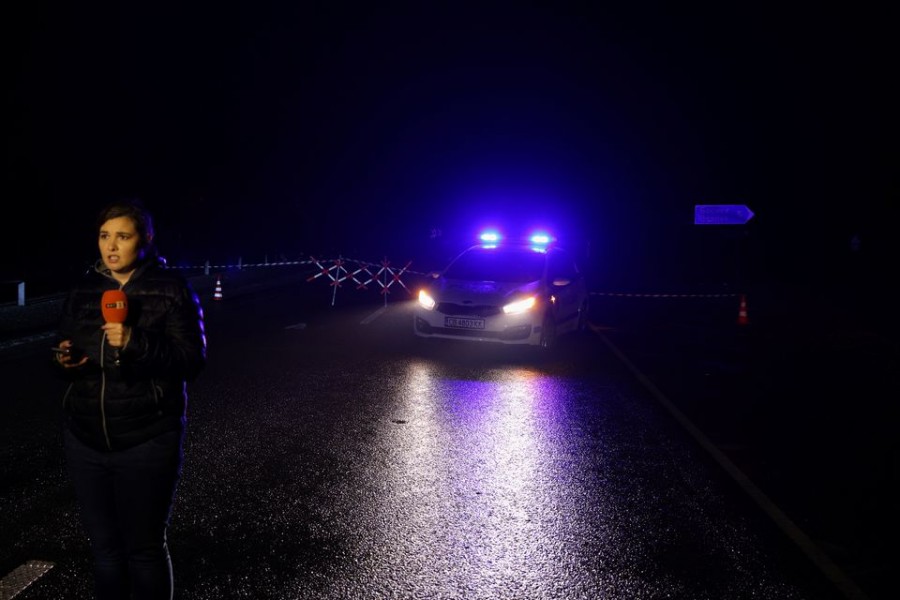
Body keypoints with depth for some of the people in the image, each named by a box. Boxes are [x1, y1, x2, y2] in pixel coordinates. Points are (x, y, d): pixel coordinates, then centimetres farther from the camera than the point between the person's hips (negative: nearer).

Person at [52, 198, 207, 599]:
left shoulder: (172, 290, -7)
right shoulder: (82, 291, 7)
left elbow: (192, 361, -12)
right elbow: (67, 358, 15)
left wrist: (136, 343, -26)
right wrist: (63, 361, -9)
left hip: (147, 442, -4)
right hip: (85, 439, 4)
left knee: (145, 548, 7)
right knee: (104, 547, 13)